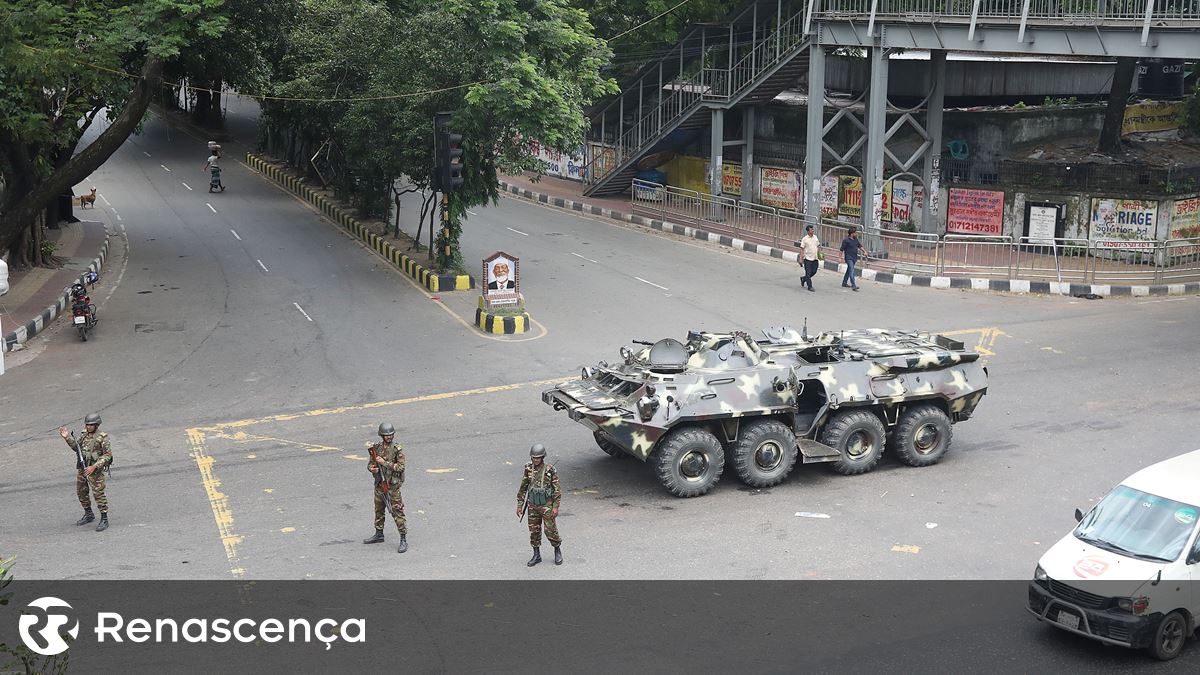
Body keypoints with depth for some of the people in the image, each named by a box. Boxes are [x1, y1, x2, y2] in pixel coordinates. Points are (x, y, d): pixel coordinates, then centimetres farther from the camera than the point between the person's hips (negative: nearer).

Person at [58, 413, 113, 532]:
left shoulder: (102, 437, -14)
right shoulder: (84, 434, 7)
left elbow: (108, 455, -16)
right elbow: (76, 447, 16)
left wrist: (94, 467, -21)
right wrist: (67, 437, 1)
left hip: (95, 470, -8)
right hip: (82, 468, 8)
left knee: (98, 493, -8)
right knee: (81, 492, 16)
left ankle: (104, 520, -2)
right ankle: (88, 515, 33)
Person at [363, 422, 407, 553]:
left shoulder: (398, 449, -11)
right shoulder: (376, 448, 4)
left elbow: (400, 467, -16)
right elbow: (370, 464, 12)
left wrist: (384, 463, -21)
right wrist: (372, 468, -12)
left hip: (392, 485, -6)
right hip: (379, 484, 6)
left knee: (397, 512, -6)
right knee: (379, 510, 18)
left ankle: (404, 540, -4)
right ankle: (379, 535, 34)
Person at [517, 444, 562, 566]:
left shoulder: (550, 470, -12)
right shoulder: (529, 469, 0)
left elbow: (557, 489, -9)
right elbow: (523, 488, 9)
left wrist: (556, 507, -13)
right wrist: (520, 504, 7)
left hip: (546, 505, -4)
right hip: (533, 505, 4)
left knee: (550, 530, -1)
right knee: (534, 530, 8)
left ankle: (558, 551, 21)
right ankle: (536, 555, 19)